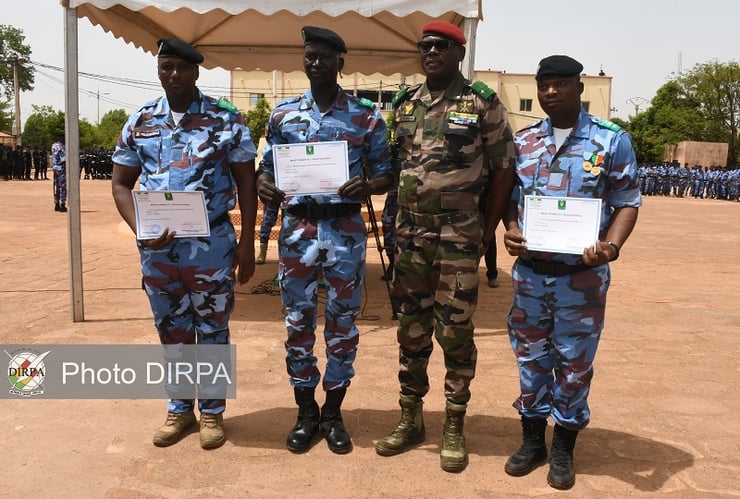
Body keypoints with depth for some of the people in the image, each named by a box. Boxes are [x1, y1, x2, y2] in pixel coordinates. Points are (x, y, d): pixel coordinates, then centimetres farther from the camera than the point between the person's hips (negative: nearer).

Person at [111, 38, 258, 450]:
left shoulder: (227, 119, -2)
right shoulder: (140, 122, 6)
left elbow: (246, 183, 0)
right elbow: (121, 184, 9)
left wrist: (247, 243, -4)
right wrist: (140, 229, -8)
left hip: (212, 243, -3)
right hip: (157, 246, 3)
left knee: (212, 330, 8)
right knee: (172, 330, 14)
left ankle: (212, 410, 26)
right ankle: (179, 408, 31)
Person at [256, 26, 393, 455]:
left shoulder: (367, 116, 1)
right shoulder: (283, 113, 7)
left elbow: (387, 174, 4)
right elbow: (268, 169, 10)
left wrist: (367, 185, -18)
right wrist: (265, 187, -13)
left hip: (346, 231, -1)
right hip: (298, 230, 1)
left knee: (343, 323, 7)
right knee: (298, 323, 7)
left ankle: (333, 413, 24)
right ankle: (306, 412, 24)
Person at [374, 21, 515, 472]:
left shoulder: (483, 103, -2)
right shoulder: (405, 104, 11)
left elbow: (504, 169, -2)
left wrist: (488, 230, -6)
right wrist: (396, 222, 8)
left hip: (459, 237, -4)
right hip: (410, 235, 5)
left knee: (455, 331, 2)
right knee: (411, 329, 10)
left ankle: (455, 427, 18)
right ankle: (411, 419, 25)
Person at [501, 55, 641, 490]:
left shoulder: (612, 140, -3)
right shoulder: (523, 141, 7)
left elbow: (627, 203, -3)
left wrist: (611, 247, -21)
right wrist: (510, 230, -8)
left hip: (583, 276, -2)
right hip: (530, 271, 3)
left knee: (574, 362, 8)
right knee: (530, 356, 12)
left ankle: (564, 449, 27)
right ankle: (533, 440, 30)